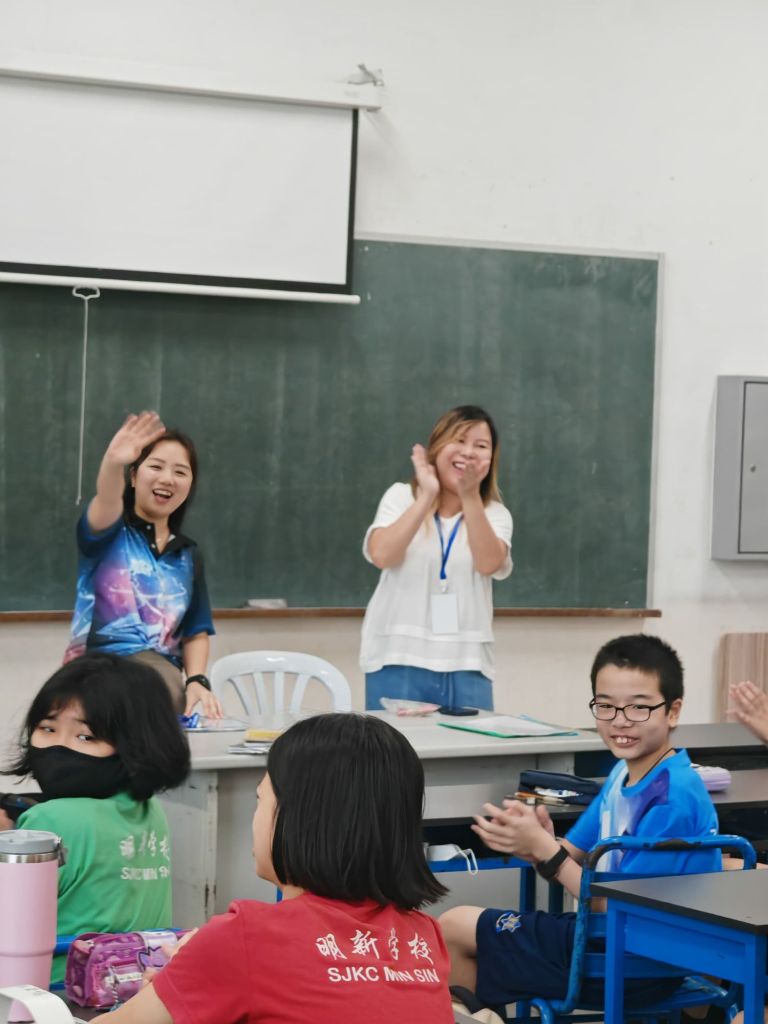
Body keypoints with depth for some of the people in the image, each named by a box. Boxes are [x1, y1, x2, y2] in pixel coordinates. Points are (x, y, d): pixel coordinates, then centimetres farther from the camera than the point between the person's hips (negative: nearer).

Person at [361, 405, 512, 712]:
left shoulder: (494, 514, 8)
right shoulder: (401, 497, 5)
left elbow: (488, 563, -14)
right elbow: (382, 556, -12)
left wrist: (470, 496, -22)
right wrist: (427, 496, -14)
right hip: (398, 662, -1)